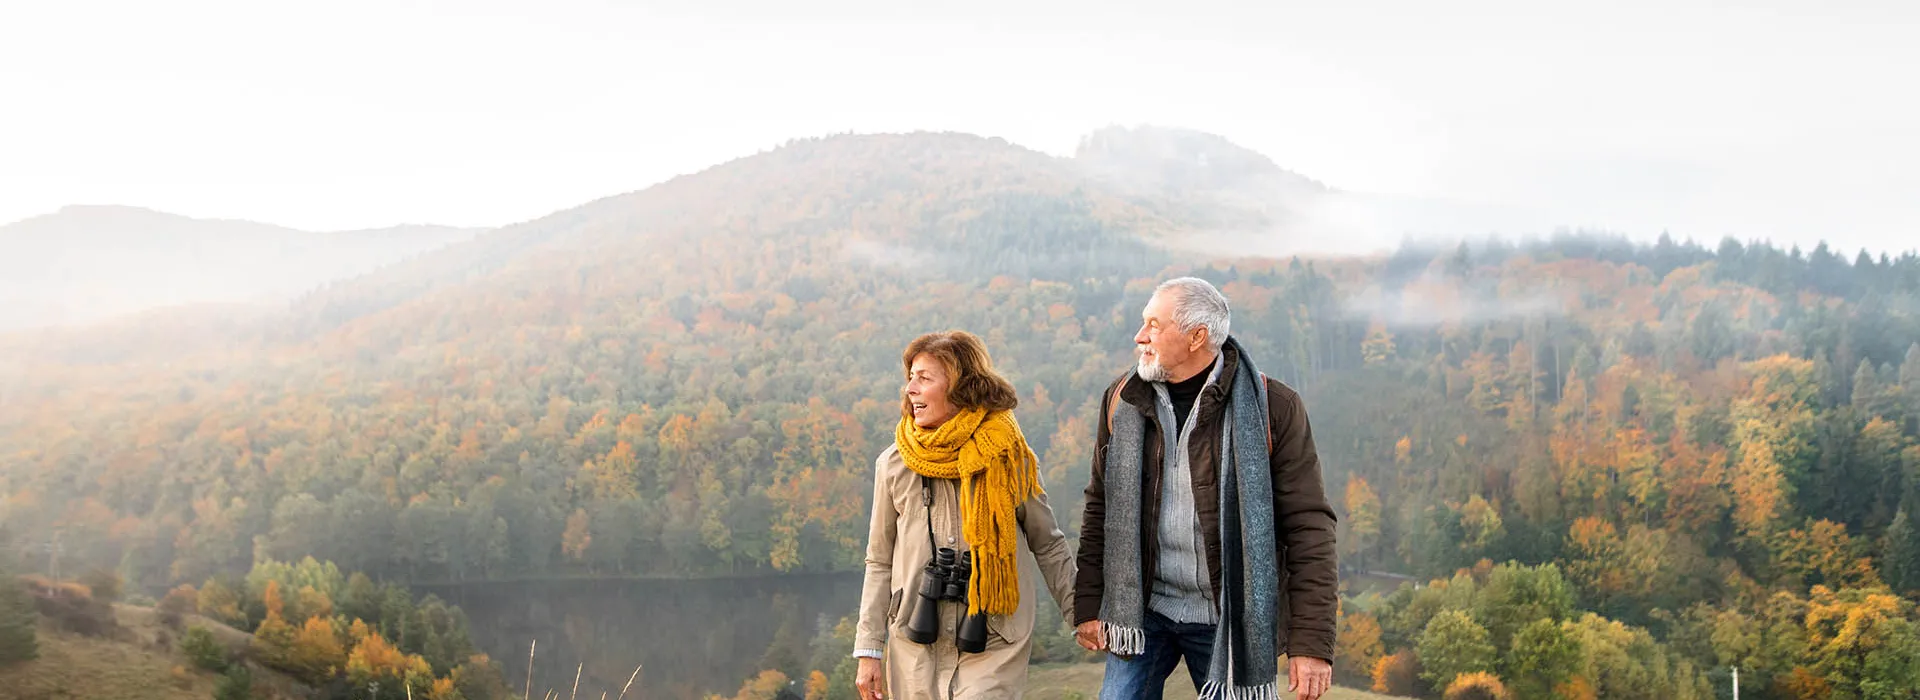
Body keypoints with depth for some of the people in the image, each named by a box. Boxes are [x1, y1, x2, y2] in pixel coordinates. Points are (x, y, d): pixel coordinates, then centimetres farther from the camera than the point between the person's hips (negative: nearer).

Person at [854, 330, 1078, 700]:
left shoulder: (1010, 459, -2)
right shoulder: (894, 464, 3)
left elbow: (1048, 546, 10)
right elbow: (880, 563, 10)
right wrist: (869, 651, 7)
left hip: (995, 649, -2)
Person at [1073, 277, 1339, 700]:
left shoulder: (1272, 409, -10)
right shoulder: (1124, 401, 3)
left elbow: (1308, 527, -10)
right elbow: (1101, 510, 9)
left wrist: (1311, 642, -14)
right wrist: (1087, 606, 5)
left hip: (1230, 620, -3)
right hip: (1143, 610, 3)